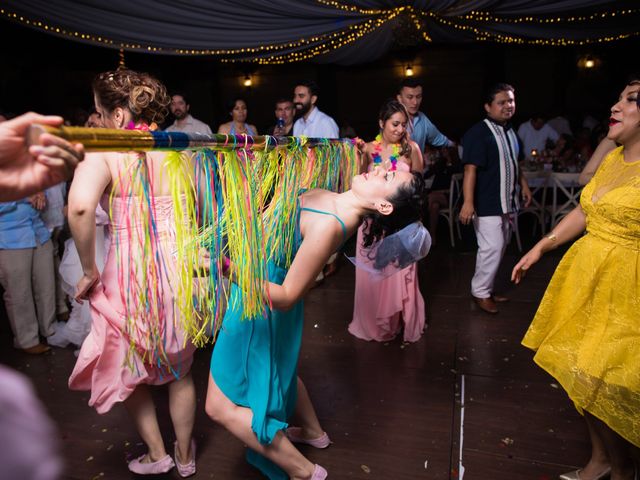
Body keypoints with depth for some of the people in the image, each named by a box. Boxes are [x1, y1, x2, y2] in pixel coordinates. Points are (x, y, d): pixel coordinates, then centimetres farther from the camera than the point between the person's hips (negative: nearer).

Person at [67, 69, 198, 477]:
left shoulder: (103, 152, -11)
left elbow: (80, 206, -30)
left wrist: (89, 270, -17)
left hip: (131, 274, -4)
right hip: (181, 271, 4)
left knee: (128, 369, 25)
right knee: (180, 370, 24)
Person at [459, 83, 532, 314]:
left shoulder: (509, 131, 12)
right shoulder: (478, 133, -16)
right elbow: (471, 169, -24)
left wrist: (523, 184, 19)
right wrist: (468, 202, -31)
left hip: (504, 201, 9)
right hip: (486, 204, -9)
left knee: (498, 247, 14)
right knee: (493, 248, -9)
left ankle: (485, 288, 27)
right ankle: (480, 292, 8)